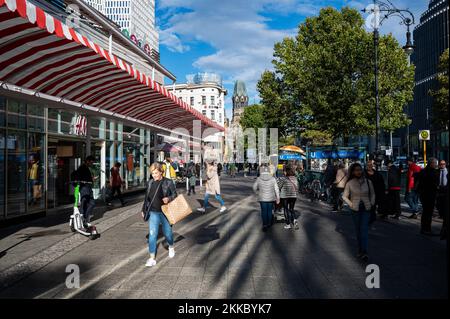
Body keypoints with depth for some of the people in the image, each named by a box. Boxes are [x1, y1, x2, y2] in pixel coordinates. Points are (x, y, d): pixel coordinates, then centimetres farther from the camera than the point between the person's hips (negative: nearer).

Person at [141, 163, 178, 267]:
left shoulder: (168, 182, -6)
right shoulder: (150, 183, 5)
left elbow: (175, 194, -3)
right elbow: (147, 197, 13)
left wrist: (169, 198, -23)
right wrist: (143, 210, 15)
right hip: (153, 212, 2)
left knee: (167, 232, 11)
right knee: (152, 234, -4)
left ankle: (171, 247, 43)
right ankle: (152, 258, 3)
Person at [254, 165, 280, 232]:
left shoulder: (259, 179, -11)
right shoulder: (272, 179, -11)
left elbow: (254, 188, 0)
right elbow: (276, 189, -6)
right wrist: (278, 198, 4)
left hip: (262, 198, -1)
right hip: (271, 198, 1)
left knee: (264, 211, 9)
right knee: (270, 211, 16)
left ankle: (265, 225, 3)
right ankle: (269, 224, 30)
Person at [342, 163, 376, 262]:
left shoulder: (368, 182, -1)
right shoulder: (349, 183, -4)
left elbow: (372, 194, 13)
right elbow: (344, 196, 3)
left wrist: (372, 203, 4)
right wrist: (351, 204, -6)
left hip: (366, 209, 0)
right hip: (355, 209, 1)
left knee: (364, 230, -11)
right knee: (358, 230, 8)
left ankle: (365, 252, -13)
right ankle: (360, 250, 19)